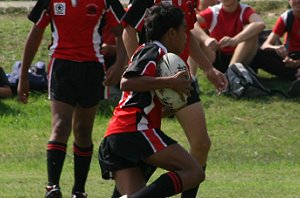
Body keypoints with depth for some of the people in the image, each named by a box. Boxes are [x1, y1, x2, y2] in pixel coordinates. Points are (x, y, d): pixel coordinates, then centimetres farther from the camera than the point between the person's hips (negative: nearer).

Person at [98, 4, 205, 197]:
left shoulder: (146, 51, 30)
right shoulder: (155, 51, -1)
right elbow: (127, 82, -17)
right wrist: (170, 82, -16)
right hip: (135, 129, -10)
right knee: (194, 172, -13)